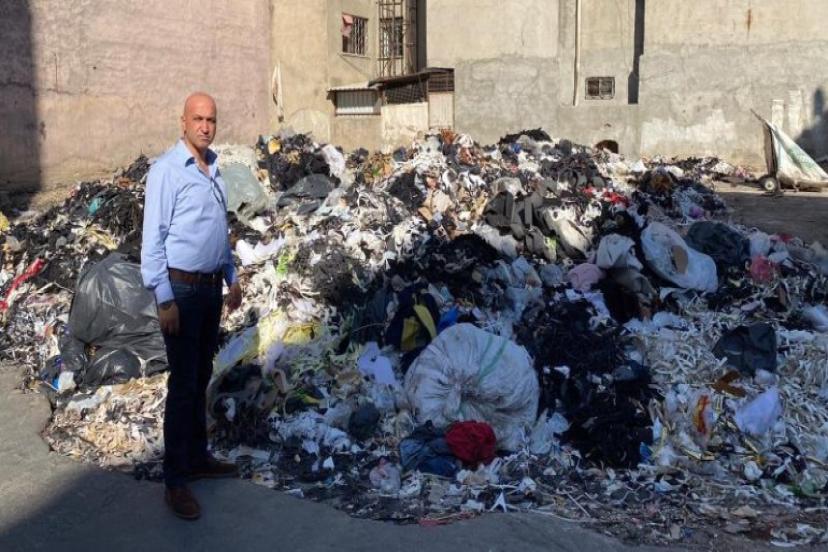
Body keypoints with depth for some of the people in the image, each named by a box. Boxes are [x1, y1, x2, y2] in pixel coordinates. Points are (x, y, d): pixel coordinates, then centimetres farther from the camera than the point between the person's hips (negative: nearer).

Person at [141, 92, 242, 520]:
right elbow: (153, 239, -15)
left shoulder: (213, 169, 10)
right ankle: (175, 481, 6)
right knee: (183, 384, -3)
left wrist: (232, 279, 19)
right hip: (181, 290, -7)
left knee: (201, 378, 15)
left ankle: (198, 457, 28)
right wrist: (164, 300, -18)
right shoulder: (166, 170, -12)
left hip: (212, 288, 7)